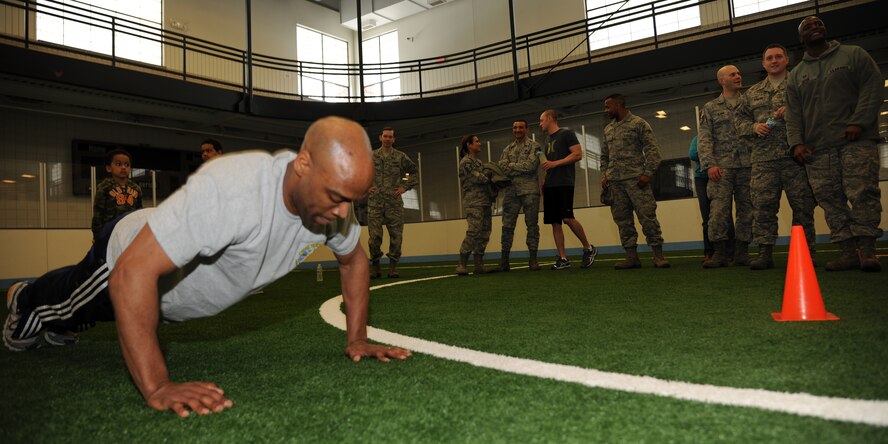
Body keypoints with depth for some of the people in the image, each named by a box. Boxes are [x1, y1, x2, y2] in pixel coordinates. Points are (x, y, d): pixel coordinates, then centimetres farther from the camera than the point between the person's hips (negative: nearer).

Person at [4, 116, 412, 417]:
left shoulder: (331, 194, -27)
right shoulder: (232, 190, -49)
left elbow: (353, 260, -8)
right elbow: (133, 272, -47)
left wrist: (357, 339, -14)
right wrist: (156, 387, -48)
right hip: (129, 258, -6)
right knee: (65, 306, 31)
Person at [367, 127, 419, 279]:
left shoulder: (401, 157, 7)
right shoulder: (371, 156, 9)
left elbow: (414, 173, 14)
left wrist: (405, 187, 3)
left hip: (395, 203, 0)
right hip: (375, 202, 0)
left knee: (396, 235, -1)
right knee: (374, 235, -2)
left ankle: (393, 267, 8)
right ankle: (374, 267, 9)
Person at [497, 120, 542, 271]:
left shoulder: (534, 146, 6)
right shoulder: (507, 149, 19)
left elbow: (531, 165, -10)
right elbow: (501, 168, 3)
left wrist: (511, 166, -3)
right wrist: (522, 169, -9)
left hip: (530, 190, -3)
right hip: (511, 191, 3)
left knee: (532, 225, 0)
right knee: (507, 226, 1)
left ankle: (533, 259, 5)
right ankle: (504, 259, 6)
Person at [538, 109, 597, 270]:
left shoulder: (566, 134, 0)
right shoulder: (547, 138, 22)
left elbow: (577, 154, -9)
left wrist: (555, 163, -15)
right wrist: (545, 179, 12)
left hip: (564, 183, -8)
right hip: (550, 184, 8)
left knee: (567, 218, -17)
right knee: (554, 222, 1)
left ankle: (589, 248, 2)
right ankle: (563, 258, 4)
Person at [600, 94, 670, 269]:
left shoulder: (638, 123, 3)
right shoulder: (607, 129, 19)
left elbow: (652, 150, -2)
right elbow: (604, 156, 23)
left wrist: (647, 173, -12)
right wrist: (604, 176, 10)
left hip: (635, 179, -6)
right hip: (614, 182, 6)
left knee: (647, 216, -7)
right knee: (622, 220, 3)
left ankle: (658, 255, -2)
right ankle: (631, 256, 8)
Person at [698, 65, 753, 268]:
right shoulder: (711, 108, 12)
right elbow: (704, 139, 4)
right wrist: (709, 164, -10)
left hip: (748, 165, 2)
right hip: (722, 166, -2)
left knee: (747, 209, 2)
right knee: (719, 209, -10)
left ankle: (742, 252, 10)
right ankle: (720, 253, -5)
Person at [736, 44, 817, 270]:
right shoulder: (753, 93, 21)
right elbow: (741, 119, 19)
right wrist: (754, 127, -1)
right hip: (763, 159, 2)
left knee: (802, 205, 0)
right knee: (763, 206, -4)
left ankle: (805, 252, 7)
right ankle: (765, 252, -2)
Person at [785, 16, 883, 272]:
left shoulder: (854, 55, 13)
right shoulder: (796, 75, 19)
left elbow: (872, 87, 1)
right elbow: (793, 115, 12)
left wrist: (859, 122, -12)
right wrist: (796, 143, -3)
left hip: (856, 140, -2)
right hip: (816, 149, 3)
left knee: (862, 193, -12)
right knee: (830, 201, -3)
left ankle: (867, 249, -9)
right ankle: (848, 251, -1)